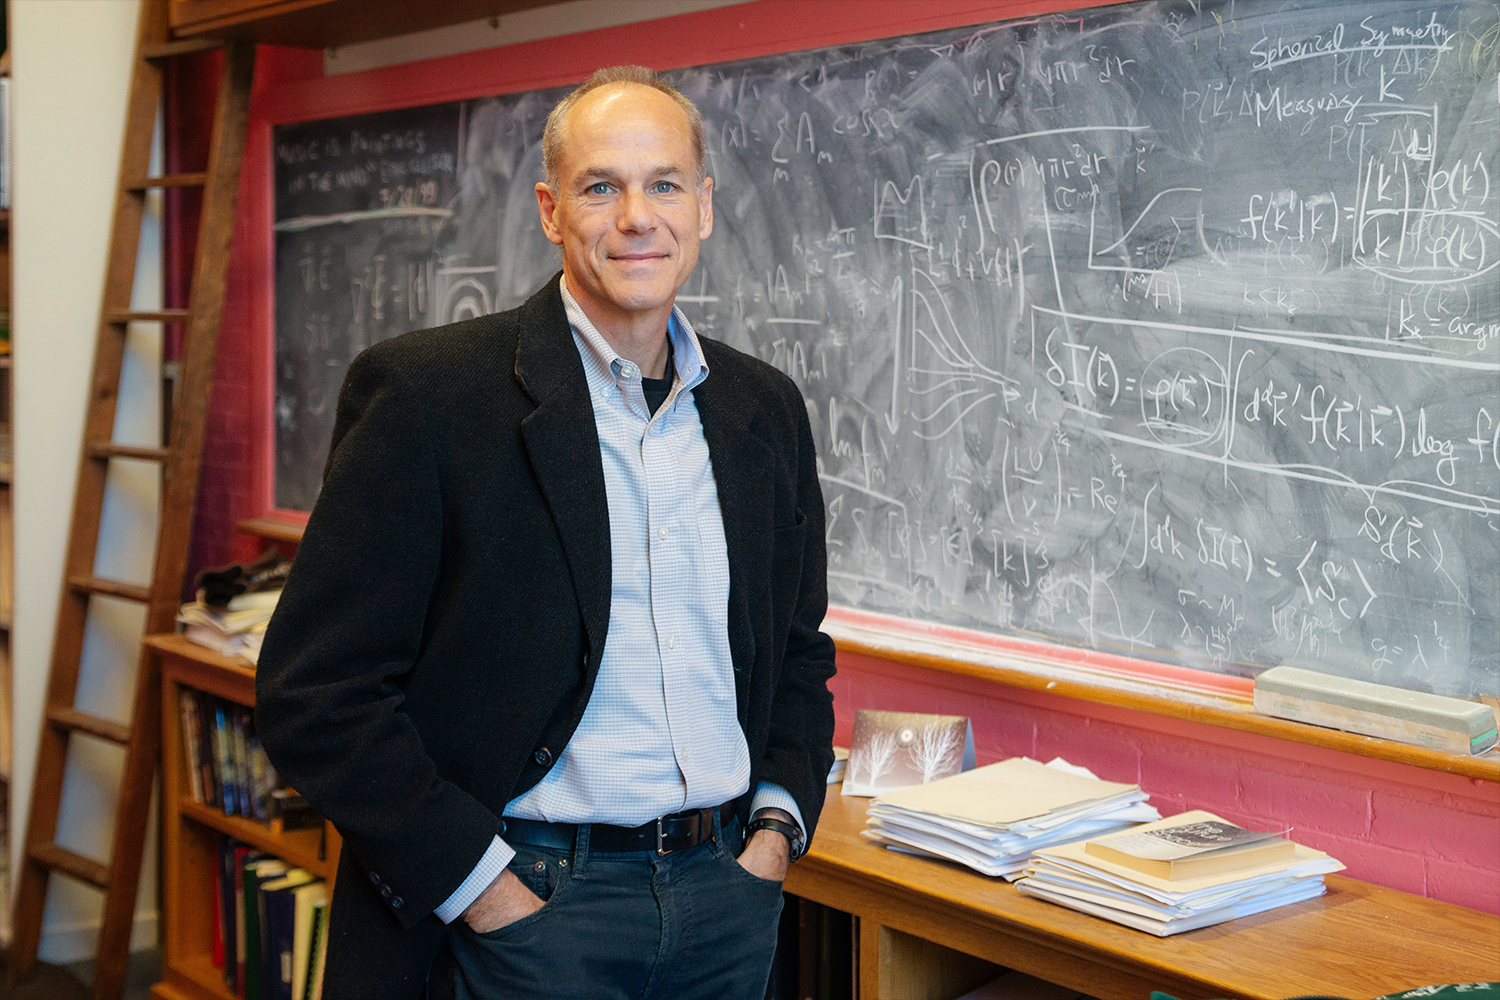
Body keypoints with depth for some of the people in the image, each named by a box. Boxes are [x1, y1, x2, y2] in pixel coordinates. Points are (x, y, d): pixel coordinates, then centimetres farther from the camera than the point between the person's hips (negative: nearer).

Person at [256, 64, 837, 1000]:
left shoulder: (766, 407, 7)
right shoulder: (424, 390, -10)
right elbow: (316, 687, -12)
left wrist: (778, 825, 3)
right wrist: (481, 887, -15)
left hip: (730, 893, 5)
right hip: (530, 902, -5)